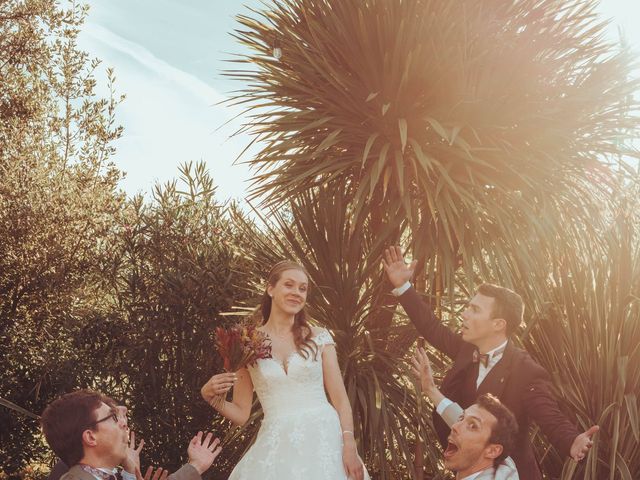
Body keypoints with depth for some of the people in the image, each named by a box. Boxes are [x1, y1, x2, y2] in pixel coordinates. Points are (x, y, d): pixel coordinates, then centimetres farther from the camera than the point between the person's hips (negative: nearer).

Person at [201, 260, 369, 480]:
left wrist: (349, 447, -9)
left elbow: (340, 399, 3)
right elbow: (240, 414, 9)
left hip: (322, 440, 0)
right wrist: (211, 396, -9)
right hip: (276, 447, 0)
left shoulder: (319, 338, 5)